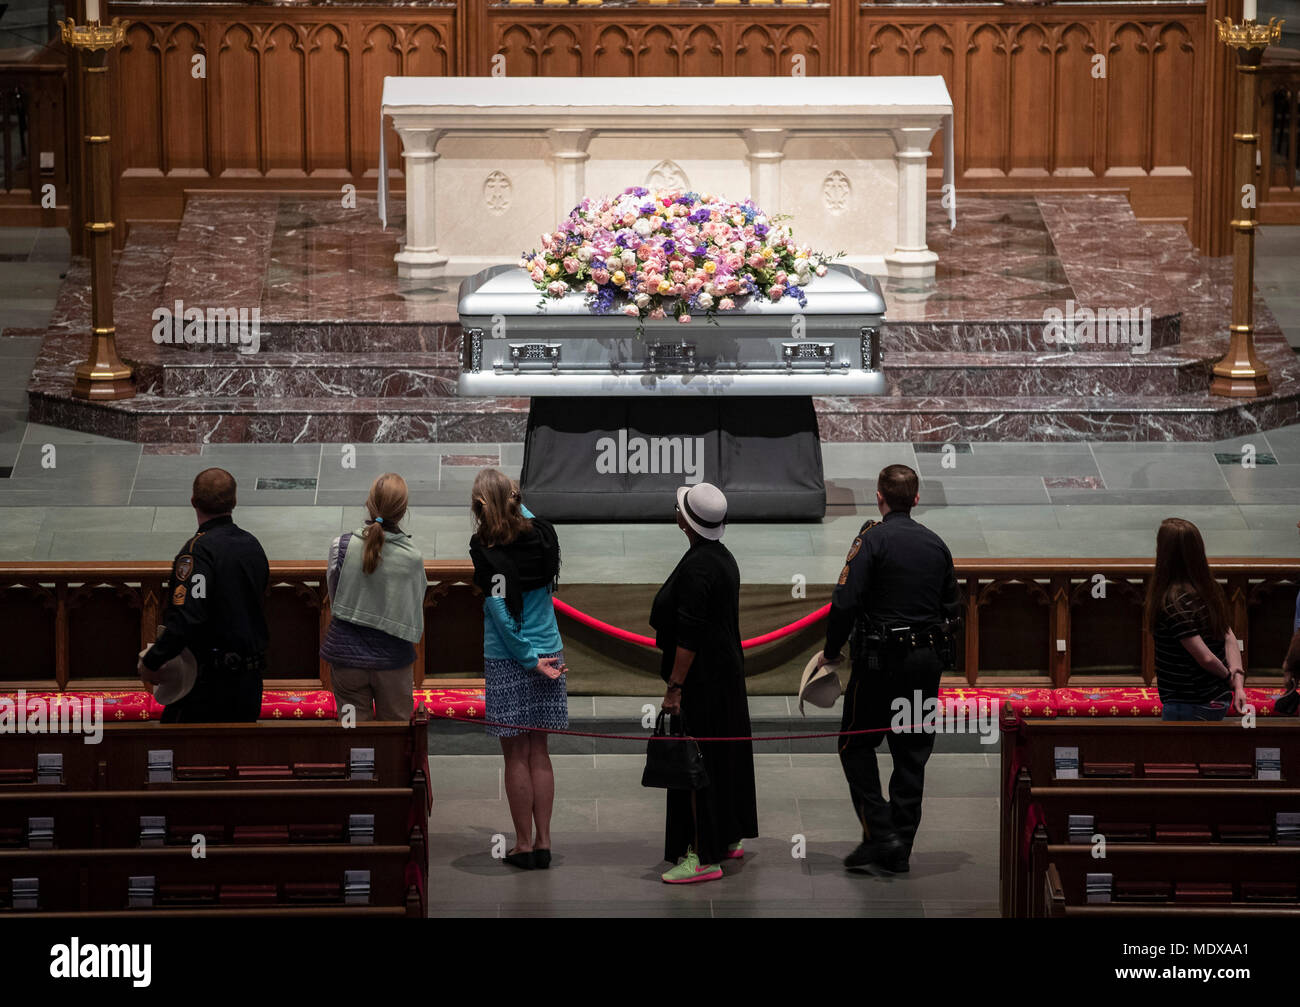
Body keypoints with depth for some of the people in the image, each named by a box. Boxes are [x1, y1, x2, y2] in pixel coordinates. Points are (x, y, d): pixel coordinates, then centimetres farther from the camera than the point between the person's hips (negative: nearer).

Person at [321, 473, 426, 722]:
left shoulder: (341, 546, -13)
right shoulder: (412, 558, -14)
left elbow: (333, 600, 1)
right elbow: (415, 620, -3)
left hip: (347, 656, 1)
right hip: (393, 659, -1)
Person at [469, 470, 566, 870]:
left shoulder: (483, 552, -15)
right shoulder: (541, 536, -2)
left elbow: (500, 612, -15)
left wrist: (529, 659, -10)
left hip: (505, 658, -5)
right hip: (548, 652, 5)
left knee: (516, 755, 3)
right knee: (538, 752, 11)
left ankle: (524, 844, 9)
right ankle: (543, 843, 13)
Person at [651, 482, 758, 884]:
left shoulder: (696, 567, -22)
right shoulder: (724, 557, 9)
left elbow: (689, 636, -24)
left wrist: (674, 689, -21)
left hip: (701, 680, -10)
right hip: (727, 673, 10)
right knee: (724, 756, 19)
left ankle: (704, 858, -6)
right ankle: (731, 838, 31)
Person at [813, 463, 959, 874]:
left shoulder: (873, 539, -10)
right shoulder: (936, 544, 9)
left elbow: (845, 601, -17)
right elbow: (952, 608, 13)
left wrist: (831, 651, -4)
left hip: (881, 659, -5)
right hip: (929, 659, 5)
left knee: (856, 745, 7)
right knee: (911, 754, 9)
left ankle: (879, 833, -5)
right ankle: (900, 849, 11)